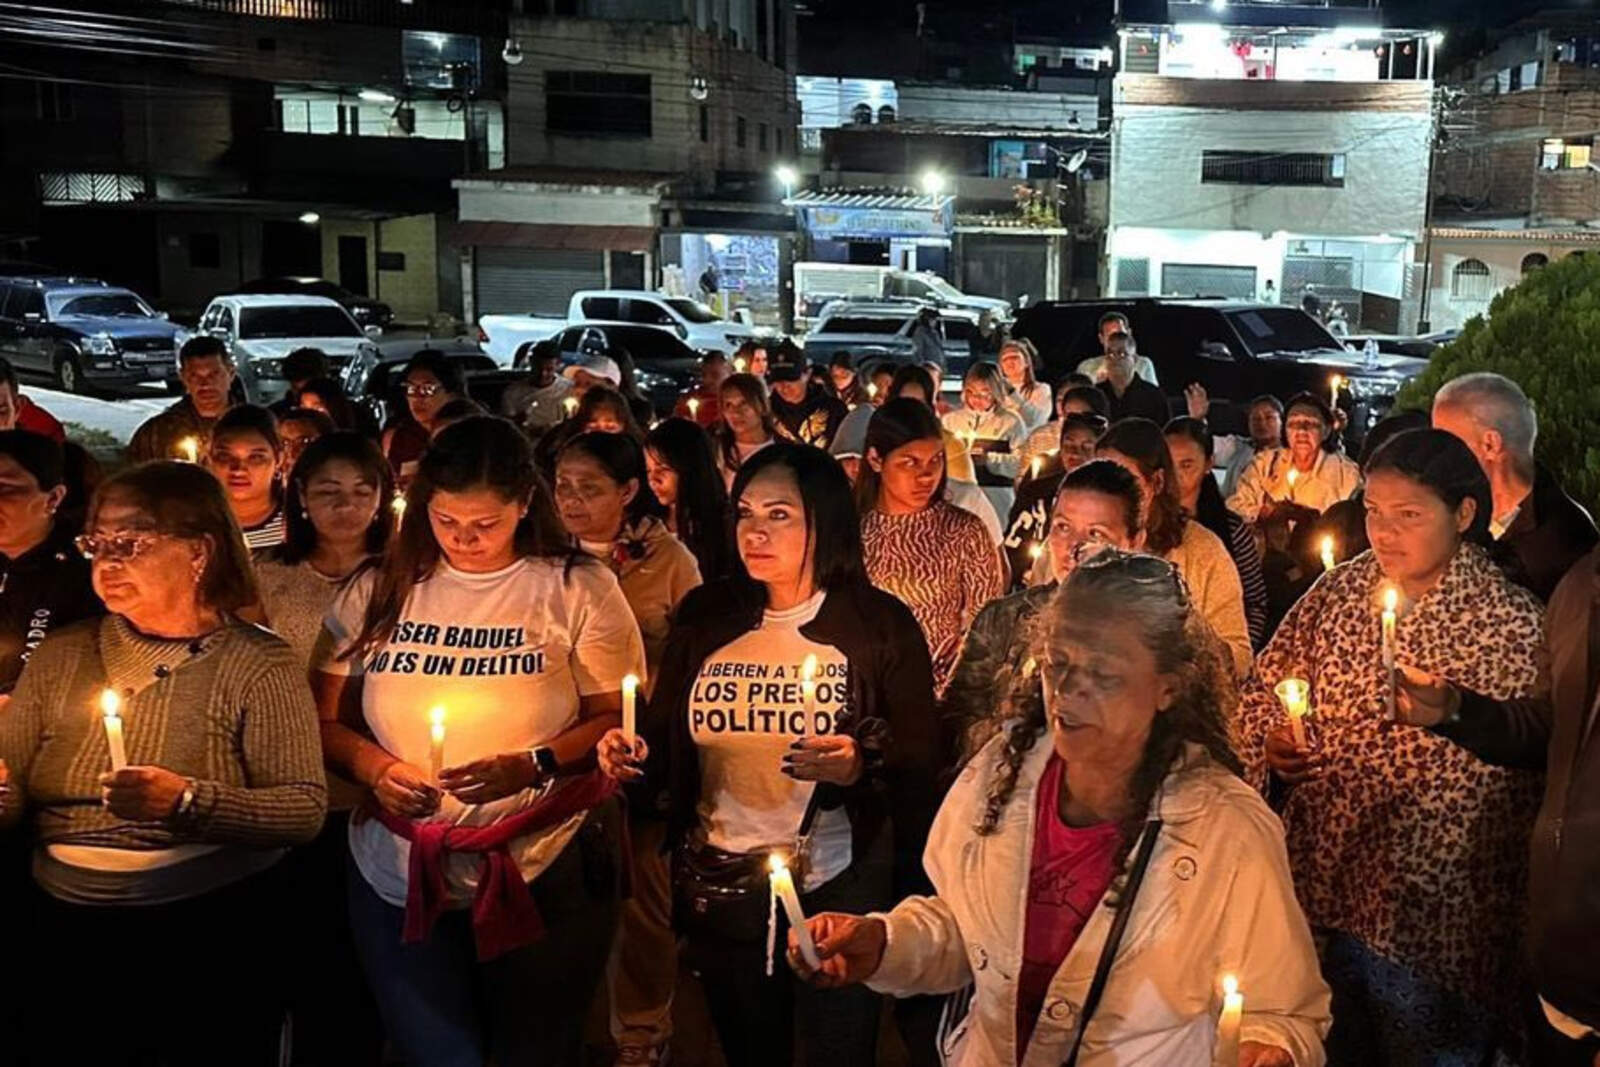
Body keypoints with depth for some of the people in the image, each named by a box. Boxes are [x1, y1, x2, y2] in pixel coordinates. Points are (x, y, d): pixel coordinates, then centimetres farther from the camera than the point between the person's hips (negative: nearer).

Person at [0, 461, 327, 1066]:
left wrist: (189, 802, -30)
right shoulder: (60, 655, 5)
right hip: (68, 937, 4)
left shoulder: (258, 663, -10)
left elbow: (306, 809, -18)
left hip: (213, 940, -4)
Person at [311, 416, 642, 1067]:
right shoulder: (377, 593, 2)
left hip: (545, 874, -1)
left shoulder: (579, 590, -6)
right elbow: (324, 721, 6)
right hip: (400, 877, 2)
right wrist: (373, 768, -14)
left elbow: (622, 720, -6)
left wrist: (533, 766, -21)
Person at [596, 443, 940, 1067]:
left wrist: (861, 765, -28)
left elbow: (921, 762, -8)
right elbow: (666, 740, 8)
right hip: (717, 890, 4)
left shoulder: (879, 623, -10)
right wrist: (633, 757, -14)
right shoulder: (705, 617, 0)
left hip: (836, 893, -3)